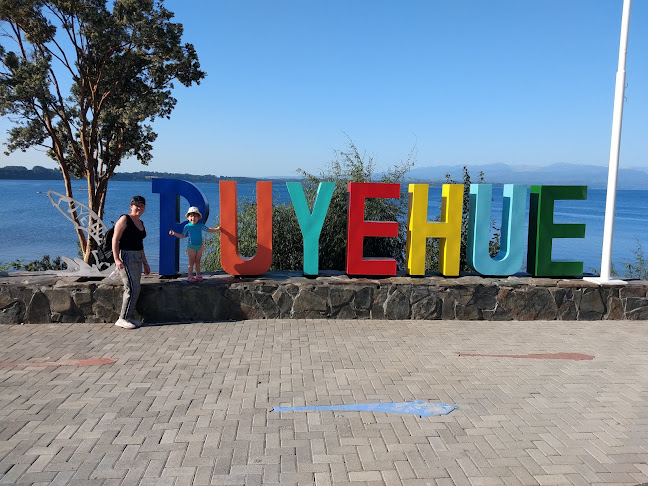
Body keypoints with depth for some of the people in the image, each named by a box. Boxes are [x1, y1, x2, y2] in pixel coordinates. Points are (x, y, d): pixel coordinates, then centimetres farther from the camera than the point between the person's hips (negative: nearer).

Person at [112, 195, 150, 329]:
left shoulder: (141, 223, 17)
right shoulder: (125, 219, -7)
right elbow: (115, 239, -12)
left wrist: (145, 263, 23)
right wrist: (117, 259, -21)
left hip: (137, 258, 8)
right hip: (126, 257, -8)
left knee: (134, 289, 7)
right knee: (133, 289, -12)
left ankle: (128, 317, 15)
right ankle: (122, 319, -3)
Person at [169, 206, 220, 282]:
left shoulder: (200, 225, 3)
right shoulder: (187, 226, -2)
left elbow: (208, 230, 16)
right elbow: (183, 236, 9)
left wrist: (217, 229, 13)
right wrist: (174, 233, 2)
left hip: (199, 246, 3)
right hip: (191, 246, -3)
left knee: (198, 262, 10)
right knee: (191, 262, -1)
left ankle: (198, 275, 17)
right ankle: (190, 276, 4)